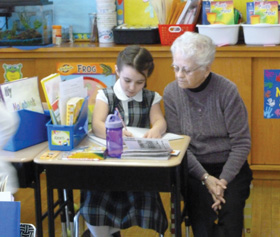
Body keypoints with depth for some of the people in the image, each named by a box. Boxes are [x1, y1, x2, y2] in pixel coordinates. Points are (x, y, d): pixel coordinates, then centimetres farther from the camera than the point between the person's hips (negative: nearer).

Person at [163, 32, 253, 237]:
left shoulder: (227, 91, -9)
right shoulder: (171, 93, -4)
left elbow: (241, 142, -7)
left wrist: (223, 180, -17)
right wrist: (205, 178, -16)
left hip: (231, 166, -1)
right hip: (193, 167, 1)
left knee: (231, 210, -26)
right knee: (202, 211, -26)